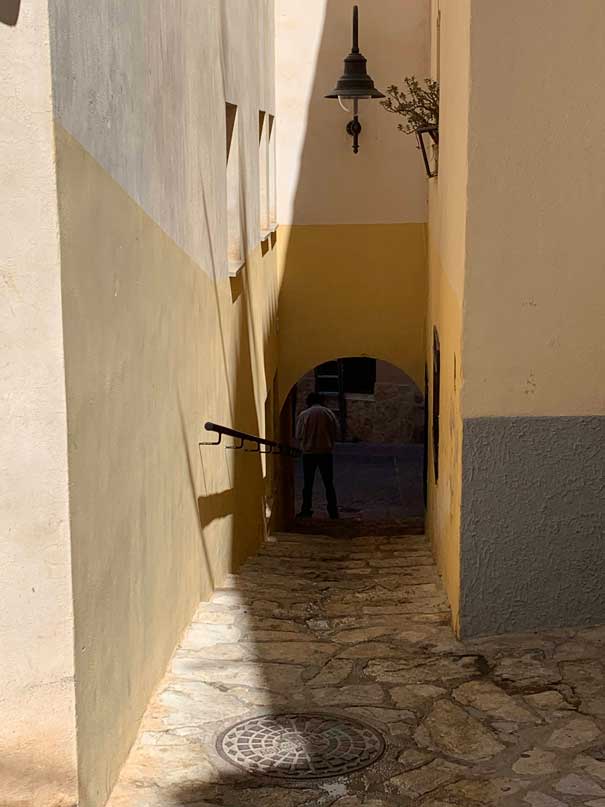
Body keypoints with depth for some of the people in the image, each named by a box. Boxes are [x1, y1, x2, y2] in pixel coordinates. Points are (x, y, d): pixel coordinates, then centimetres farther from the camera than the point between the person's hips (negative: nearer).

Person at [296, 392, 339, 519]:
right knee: (329, 483, 6)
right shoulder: (329, 413, 0)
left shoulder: (304, 415, -3)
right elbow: (336, 433, 2)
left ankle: (306, 510, 5)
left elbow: (298, 436, -2)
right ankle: (333, 511, 4)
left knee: (308, 483, 7)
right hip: (326, 452, 1)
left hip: (309, 453, -1)